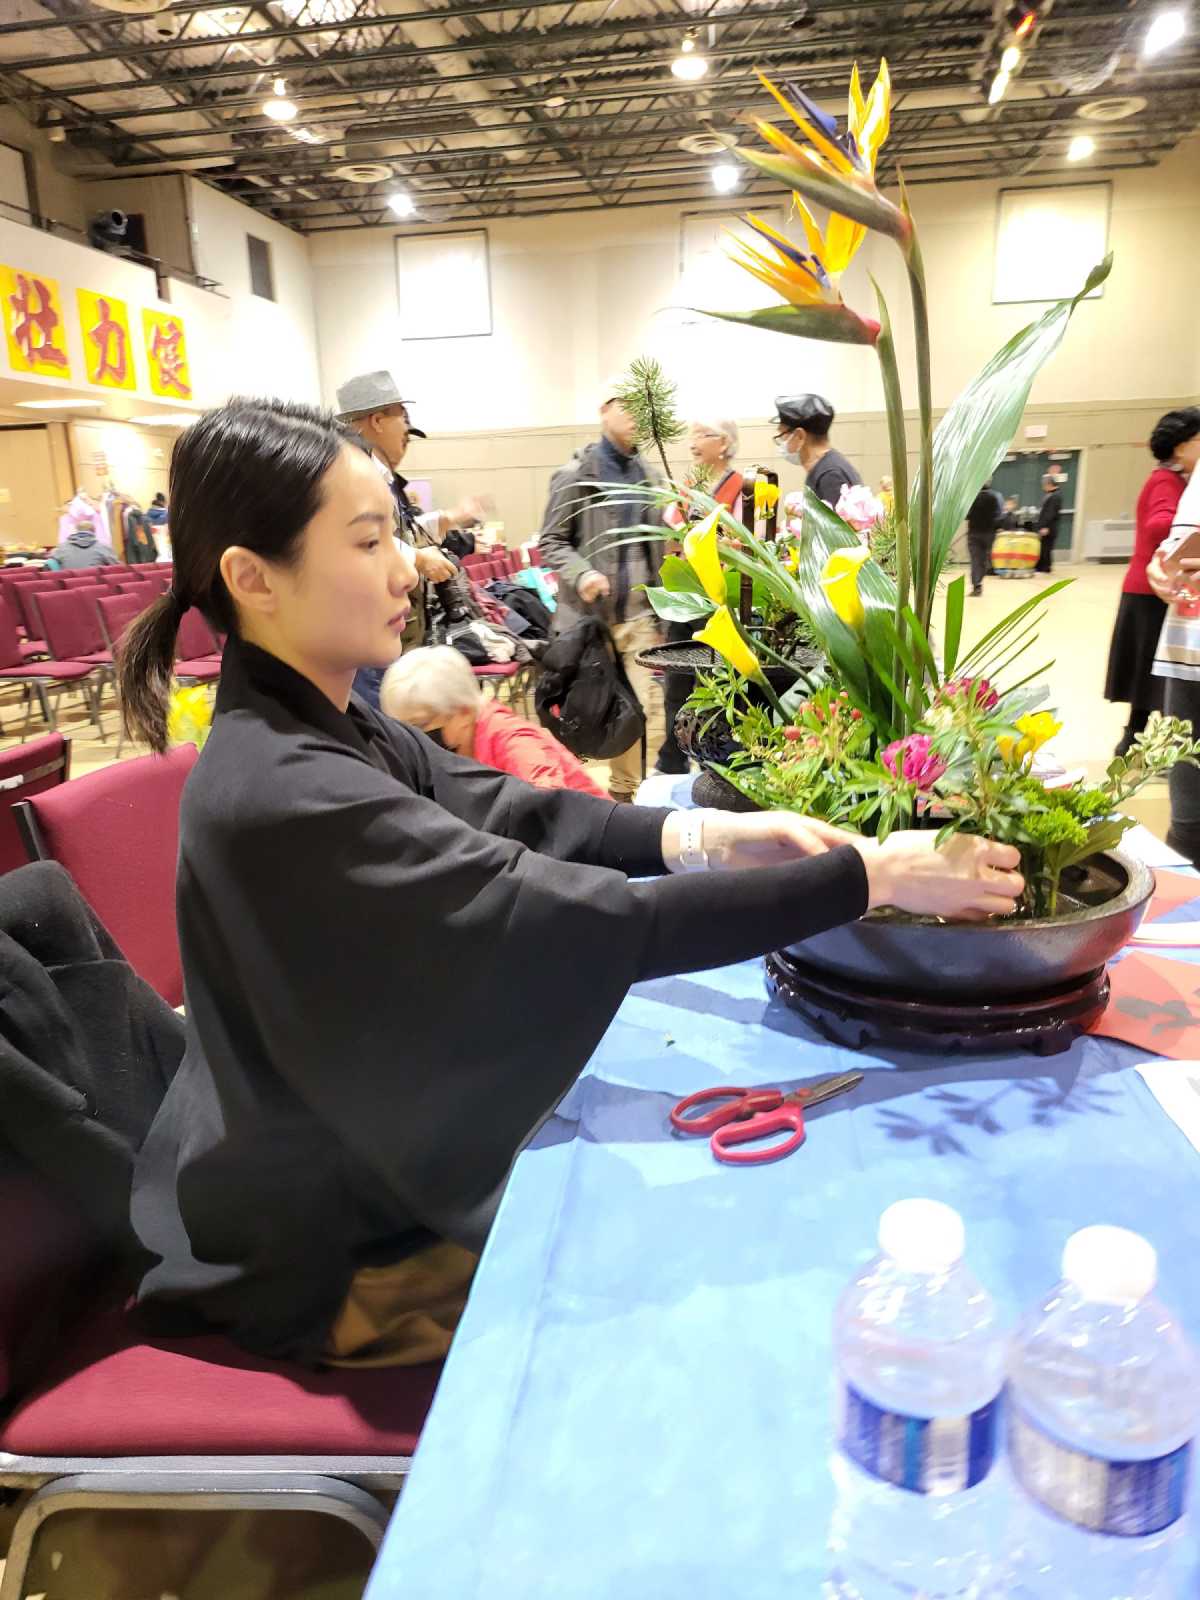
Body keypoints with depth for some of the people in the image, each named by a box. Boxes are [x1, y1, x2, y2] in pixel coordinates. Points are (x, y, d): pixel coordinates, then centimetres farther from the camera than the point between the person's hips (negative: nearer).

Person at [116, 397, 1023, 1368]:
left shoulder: (321, 727, -2)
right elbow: (586, 920, -34)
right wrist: (867, 879, -28)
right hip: (325, 1252, -7)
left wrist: (708, 836, -18)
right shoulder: (279, 793, -33)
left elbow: (508, 812, -4)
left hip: (375, 1137, 8)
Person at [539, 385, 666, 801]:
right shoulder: (576, 474, -3)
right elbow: (551, 542, -5)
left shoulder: (650, 476, 12)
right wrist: (581, 575, -23)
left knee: (650, 710, -2)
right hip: (591, 615, -4)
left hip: (642, 615, 4)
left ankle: (626, 791, 12)